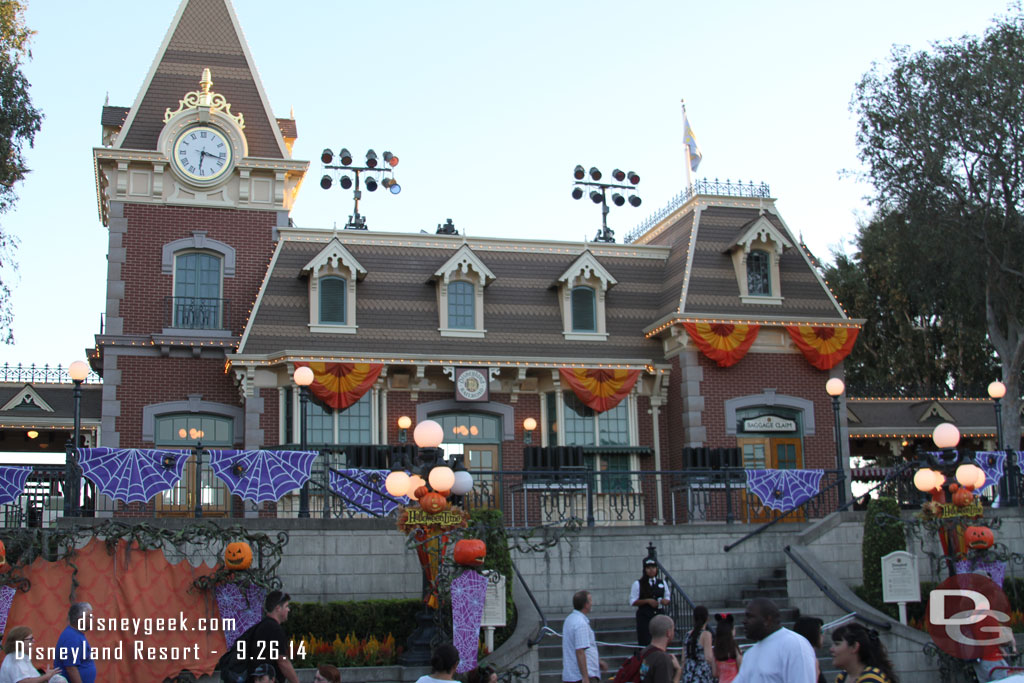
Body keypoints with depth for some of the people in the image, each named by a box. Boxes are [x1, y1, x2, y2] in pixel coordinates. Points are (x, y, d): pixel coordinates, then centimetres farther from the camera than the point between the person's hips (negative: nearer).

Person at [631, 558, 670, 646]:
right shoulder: (638, 584, -1)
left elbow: (667, 597, 19)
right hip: (644, 616, -4)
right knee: (645, 642, -9)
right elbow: (632, 602, -4)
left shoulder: (662, 583, 11)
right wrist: (648, 601, -15)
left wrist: (665, 601, -5)